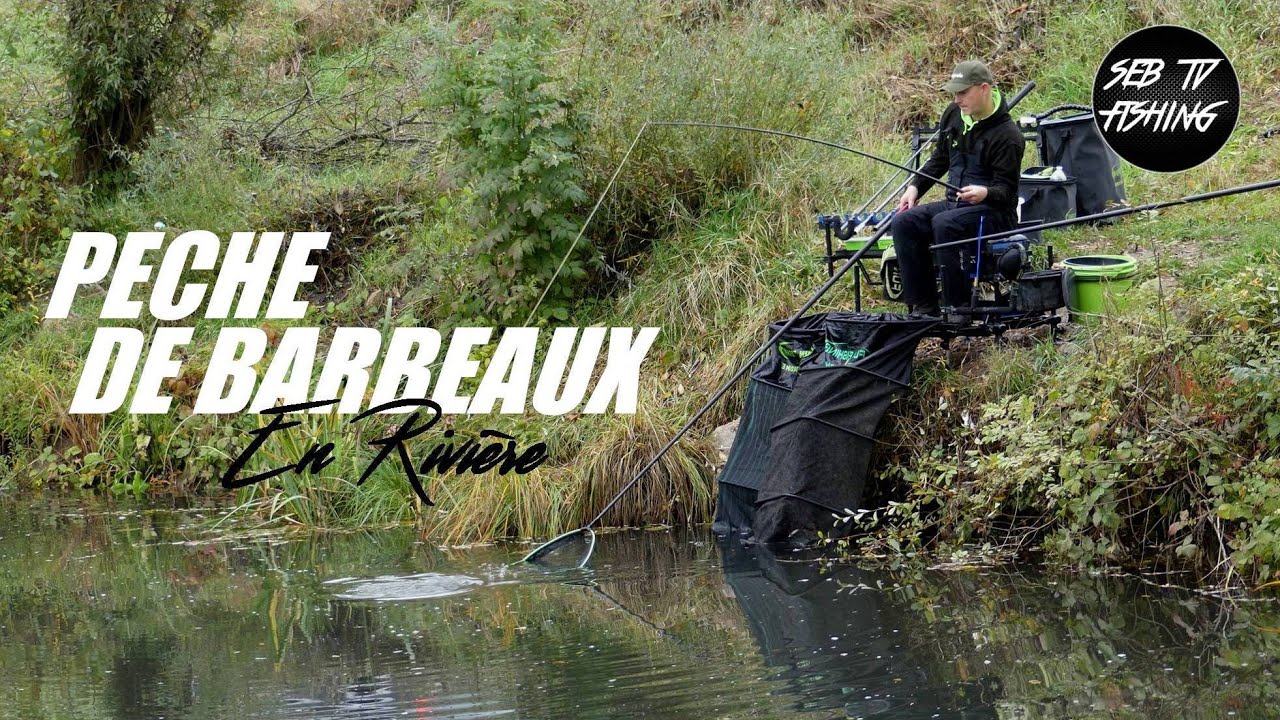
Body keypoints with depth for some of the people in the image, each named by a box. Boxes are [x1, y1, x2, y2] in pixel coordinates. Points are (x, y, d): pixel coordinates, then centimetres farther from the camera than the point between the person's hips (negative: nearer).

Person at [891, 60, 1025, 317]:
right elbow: (939, 159, 22)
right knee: (904, 223, -16)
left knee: (944, 224, -35)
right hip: (955, 203, 8)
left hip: (995, 211, -8)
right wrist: (915, 187, 9)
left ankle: (957, 307, -28)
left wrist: (985, 194, -36)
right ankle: (923, 305, -15)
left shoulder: (1007, 135, -15)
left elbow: (1007, 189, -15)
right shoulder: (953, 115, 7)